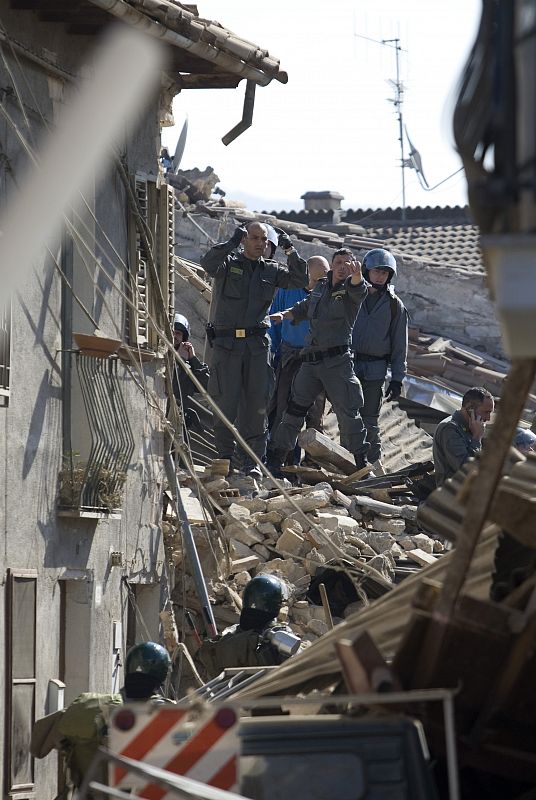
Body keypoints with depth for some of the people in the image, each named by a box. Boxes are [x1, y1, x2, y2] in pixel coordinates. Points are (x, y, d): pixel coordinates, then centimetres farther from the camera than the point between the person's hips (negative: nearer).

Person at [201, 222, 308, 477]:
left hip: (257, 343, 2)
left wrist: (290, 251, -7)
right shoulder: (229, 264, 3)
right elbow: (208, 264, -18)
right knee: (226, 401, -3)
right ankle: (226, 458, 7)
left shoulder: (271, 270, 12)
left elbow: (299, 281, 1)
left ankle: (253, 460, 4)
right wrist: (231, 243, -24)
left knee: (257, 403, 0)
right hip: (227, 343, -2)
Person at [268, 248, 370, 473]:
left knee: (347, 413, -6)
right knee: (294, 411, 7)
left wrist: (357, 274, -51)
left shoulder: (350, 290, -3)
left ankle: (362, 462, 3)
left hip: (337, 361, -5)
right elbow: (305, 308, 34)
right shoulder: (321, 287, 14)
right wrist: (285, 314, 19)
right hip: (310, 360, 5)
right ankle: (276, 459, 13)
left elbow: (357, 288, -29)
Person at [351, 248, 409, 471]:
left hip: (375, 370, -1)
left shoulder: (394, 305, 6)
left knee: (370, 420, -1)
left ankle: (374, 461, 9)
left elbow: (399, 345, 7)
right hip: (348, 365, 1)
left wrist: (397, 378, 1)